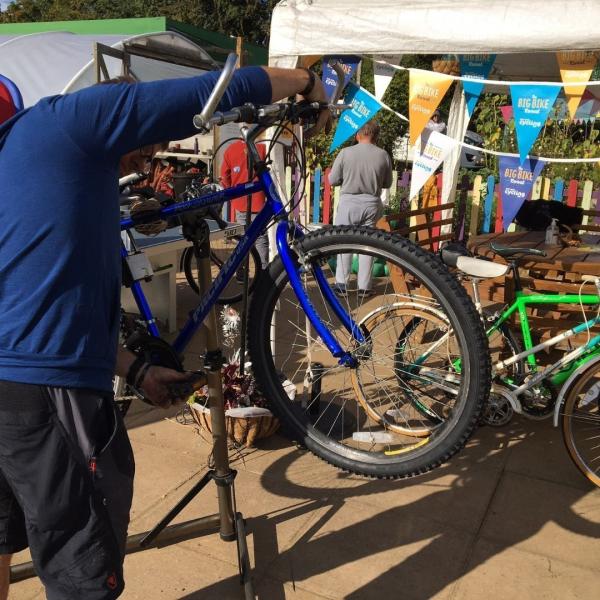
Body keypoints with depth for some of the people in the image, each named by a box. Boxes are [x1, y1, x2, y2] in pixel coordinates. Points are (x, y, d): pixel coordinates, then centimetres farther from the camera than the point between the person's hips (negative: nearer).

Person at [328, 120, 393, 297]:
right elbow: (387, 183, 6)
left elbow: (333, 180, -3)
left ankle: (341, 284, 11)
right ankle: (364, 287, 12)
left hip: (349, 203, -2)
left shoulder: (346, 153, -9)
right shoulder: (383, 155, -4)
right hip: (371, 204, 2)